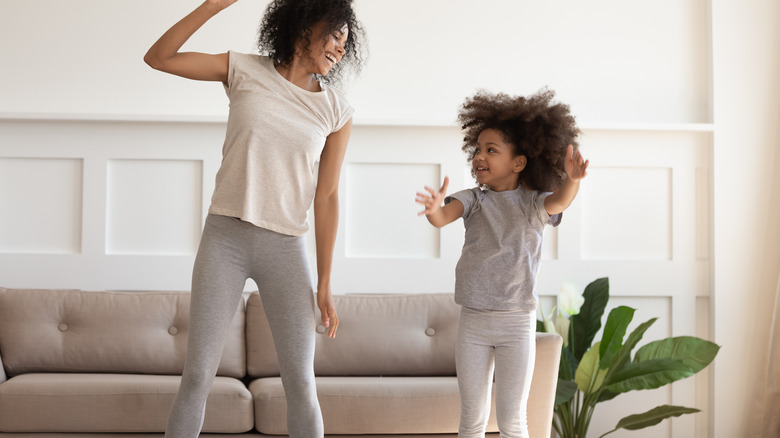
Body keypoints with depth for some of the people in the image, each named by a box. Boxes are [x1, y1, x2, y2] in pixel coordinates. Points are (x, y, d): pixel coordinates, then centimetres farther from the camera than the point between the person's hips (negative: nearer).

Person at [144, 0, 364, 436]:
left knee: (301, 385, 0)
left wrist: (325, 284, 0)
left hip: (286, 248, 1)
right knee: (198, 376, -1)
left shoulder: (337, 111, 3)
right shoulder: (245, 70, 2)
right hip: (224, 237, -1)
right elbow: (158, 57, -1)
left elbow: (326, 197, 3)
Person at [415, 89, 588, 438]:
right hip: (473, 320, 2)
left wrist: (572, 180, -48)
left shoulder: (534, 204, -3)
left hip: (517, 323, -2)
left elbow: (558, 202, -25)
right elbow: (445, 215, -18)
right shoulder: (473, 199, 2)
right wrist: (435, 210, -44)